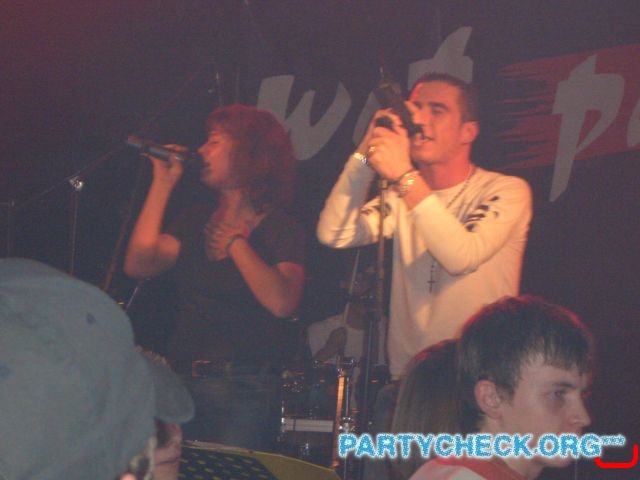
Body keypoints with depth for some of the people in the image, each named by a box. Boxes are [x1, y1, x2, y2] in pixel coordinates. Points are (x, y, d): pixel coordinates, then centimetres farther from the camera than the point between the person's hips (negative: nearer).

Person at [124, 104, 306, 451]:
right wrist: (163, 184, 3)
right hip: (181, 380, 5)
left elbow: (281, 302, -21)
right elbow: (138, 265, 0)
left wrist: (234, 243, -11)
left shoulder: (280, 230, -3)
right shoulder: (196, 220, 14)